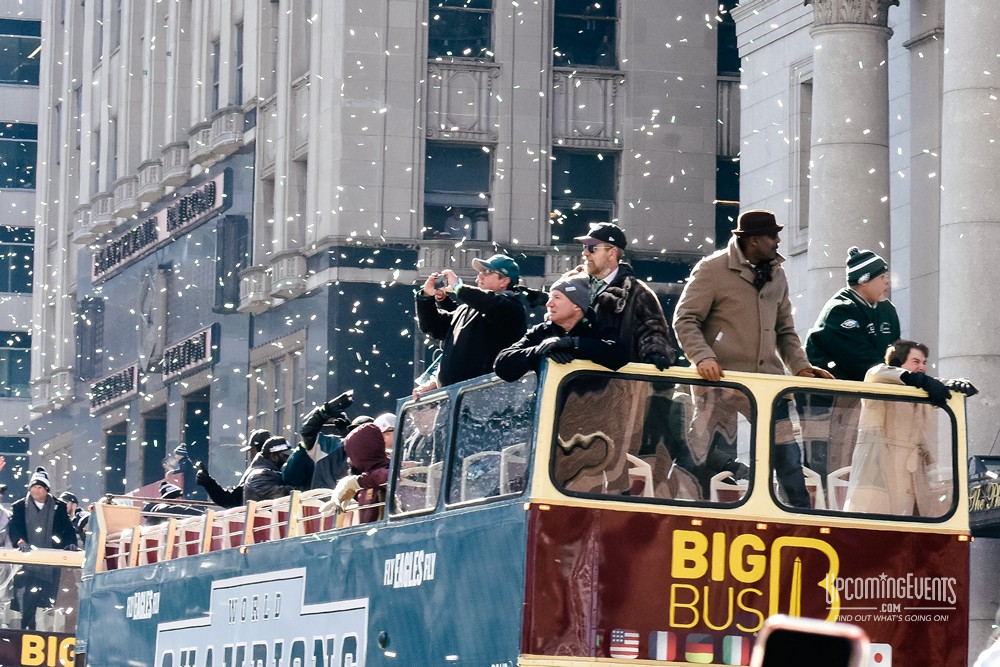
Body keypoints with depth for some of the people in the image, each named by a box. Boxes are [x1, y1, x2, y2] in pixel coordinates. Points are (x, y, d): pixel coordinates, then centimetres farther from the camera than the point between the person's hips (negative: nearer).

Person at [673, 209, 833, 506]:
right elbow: (685, 320, -6)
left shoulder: (776, 275, 14)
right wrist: (702, 357, -22)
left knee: (788, 456, 2)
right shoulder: (712, 270, -5)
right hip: (720, 381, -5)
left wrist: (800, 366, 6)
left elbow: (784, 329, 20)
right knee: (709, 459, -6)